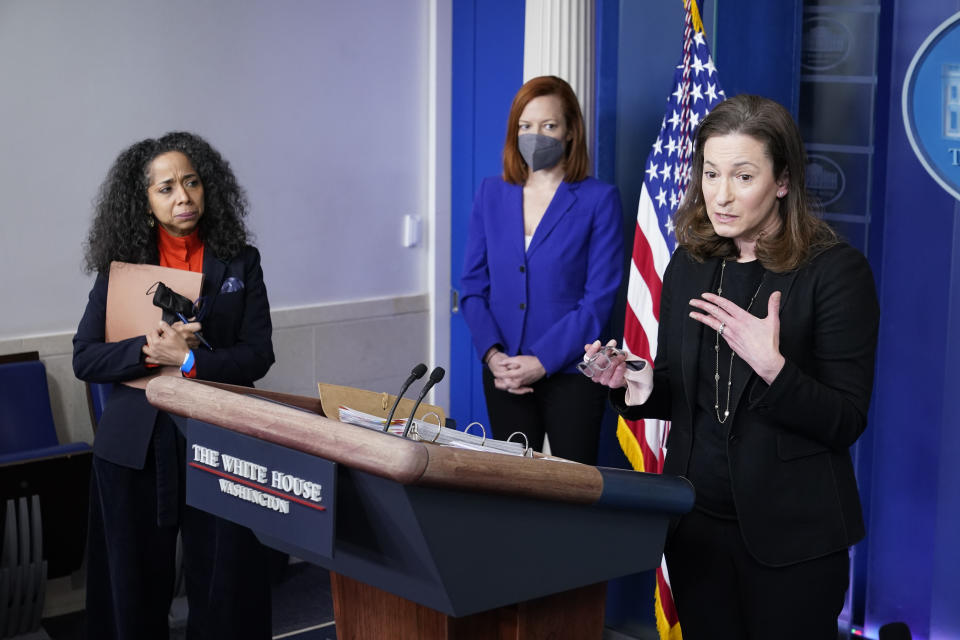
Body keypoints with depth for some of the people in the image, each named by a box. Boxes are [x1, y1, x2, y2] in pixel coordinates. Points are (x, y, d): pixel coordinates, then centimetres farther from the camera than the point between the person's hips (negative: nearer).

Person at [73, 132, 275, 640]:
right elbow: (85, 359, -1)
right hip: (136, 446, 1)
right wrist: (149, 350, -17)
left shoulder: (239, 262, 4)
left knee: (223, 587, 3)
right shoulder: (121, 264, 4)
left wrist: (188, 359, -17)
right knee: (135, 586, 8)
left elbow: (257, 356, -3)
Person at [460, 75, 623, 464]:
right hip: (503, 374, 3)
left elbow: (599, 297, -9)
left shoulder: (598, 200, -4)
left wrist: (541, 362, -15)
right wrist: (492, 354, -9)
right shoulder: (492, 194, 7)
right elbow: (472, 285, 7)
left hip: (570, 373, -3)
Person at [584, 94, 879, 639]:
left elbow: (846, 423, -13)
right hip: (698, 518, 5)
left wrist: (772, 368, -28)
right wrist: (632, 382, -8)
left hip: (791, 532, -4)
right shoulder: (690, 262, 5)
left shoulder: (836, 270, -10)